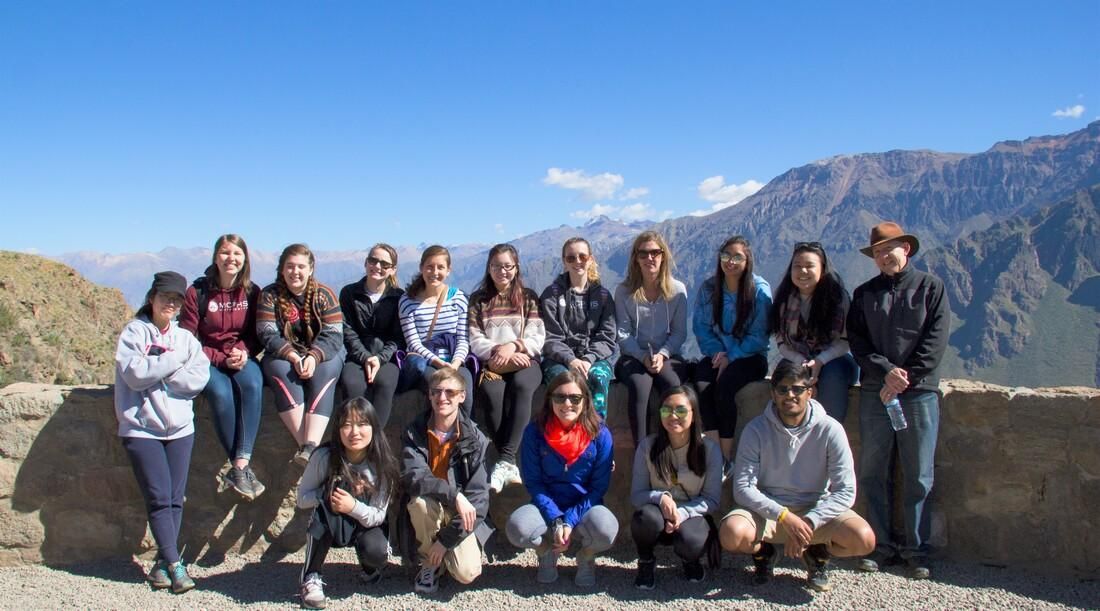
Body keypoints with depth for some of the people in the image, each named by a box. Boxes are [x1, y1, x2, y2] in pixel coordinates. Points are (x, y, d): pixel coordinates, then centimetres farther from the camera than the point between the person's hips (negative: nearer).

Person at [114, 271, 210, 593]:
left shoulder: (186, 337, 11)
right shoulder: (134, 331, 1)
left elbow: (199, 379, -5)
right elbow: (135, 374, -15)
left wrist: (156, 371, -12)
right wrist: (176, 359, -11)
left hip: (180, 427, 4)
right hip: (141, 428, -3)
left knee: (176, 498, 2)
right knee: (159, 497, -8)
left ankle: (163, 562, 12)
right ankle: (174, 564, -3)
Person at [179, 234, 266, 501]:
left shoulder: (252, 293, 4)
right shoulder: (197, 292, -3)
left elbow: (256, 334, 10)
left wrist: (244, 352, -13)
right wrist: (221, 359, -15)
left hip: (243, 357, 2)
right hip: (207, 359, -2)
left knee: (252, 384, -33)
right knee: (220, 392, -34)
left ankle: (239, 466, -36)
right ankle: (243, 468, -26)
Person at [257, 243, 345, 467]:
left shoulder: (324, 294, 0)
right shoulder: (269, 295, 1)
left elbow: (334, 335, -9)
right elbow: (267, 335, -8)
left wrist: (313, 357, -28)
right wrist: (293, 357, -24)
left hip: (322, 355, 0)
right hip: (283, 356, 1)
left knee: (325, 372, -32)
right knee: (279, 369, -32)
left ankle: (311, 446, -46)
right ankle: (305, 446, -41)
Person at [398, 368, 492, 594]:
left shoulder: (475, 439, -10)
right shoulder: (414, 433, -7)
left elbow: (478, 495, -14)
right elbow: (412, 477, -23)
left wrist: (446, 538, -20)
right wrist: (454, 494, -36)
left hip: (461, 515, -1)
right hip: (426, 511, 1)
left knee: (467, 573, -23)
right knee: (421, 501, -34)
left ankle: (443, 550, 14)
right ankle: (430, 562, -6)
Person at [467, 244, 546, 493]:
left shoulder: (528, 297, 15)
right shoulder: (478, 299, 15)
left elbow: (537, 337, 4)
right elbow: (475, 341, 4)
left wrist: (513, 346, -14)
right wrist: (500, 353, -12)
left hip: (525, 361, 0)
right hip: (491, 364, 0)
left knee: (521, 386, -36)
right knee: (494, 393, -35)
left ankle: (504, 460, -42)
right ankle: (510, 464, -34)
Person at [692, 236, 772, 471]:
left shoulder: (760, 290, -5)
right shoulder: (708, 288, 5)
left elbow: (759, 336, -7)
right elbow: (700, 326, 5)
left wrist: (731, 357, -16)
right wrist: (716, 351, -12)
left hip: (749, 357, -3)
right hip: (718, 355, 3)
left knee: (725, 383, -33)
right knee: (702, 383, -31)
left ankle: (727, 456, -24)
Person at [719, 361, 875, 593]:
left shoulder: (830, 430, -10)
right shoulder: (756, 429, -10)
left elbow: (845, 491, -13)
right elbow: (743, 488, -14)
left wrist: (809, 522, -25)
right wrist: (784, 516, -27)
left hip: (816, 510, 1)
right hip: (767, 510, 0)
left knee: (863, 539, -27)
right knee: (732, 534, -31)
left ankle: (818, 553, 9)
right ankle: (763, 551, 7)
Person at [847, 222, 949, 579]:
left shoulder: (930, 287, 7)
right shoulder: (864, 293, 15)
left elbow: (936, 340, -2)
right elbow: (856, 341, 5)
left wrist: (904, 379, -10)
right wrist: (887, 371, -12)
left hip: (919, 391, -2)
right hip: (874, 390, 3)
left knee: (918, 476, 1)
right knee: (872, 473, 2)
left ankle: (915, 550, 10)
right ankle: (882, 546, 11)